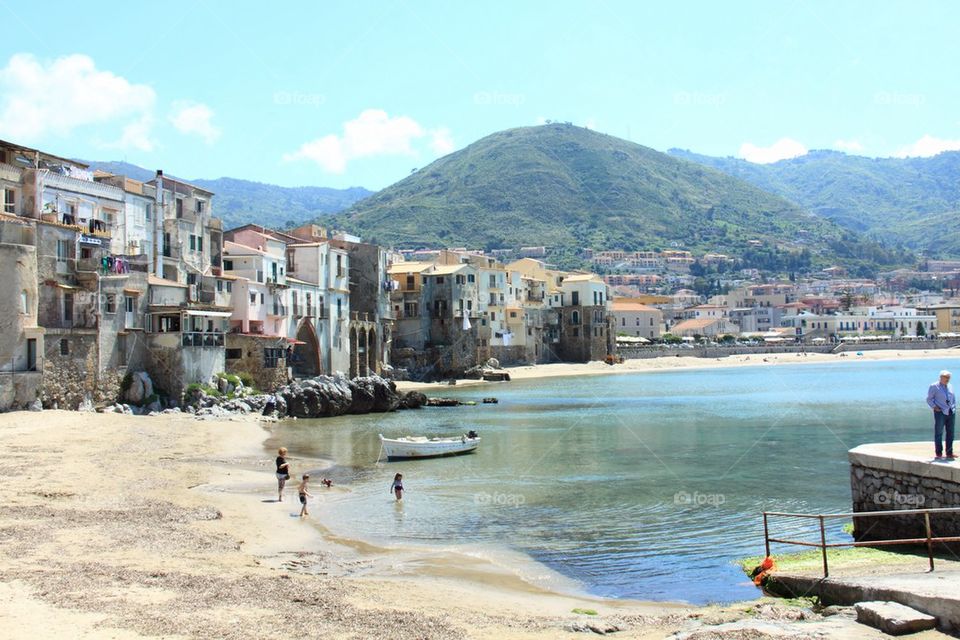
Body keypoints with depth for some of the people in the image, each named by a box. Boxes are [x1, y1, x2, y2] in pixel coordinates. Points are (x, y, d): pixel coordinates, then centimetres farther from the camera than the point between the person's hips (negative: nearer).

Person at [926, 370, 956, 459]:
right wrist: (935, 407, -12)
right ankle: (939, 453, 3)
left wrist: (954, 407, 9)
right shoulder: (934, 386, -3)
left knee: (950, 433, 7)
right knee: (939, 433, -2)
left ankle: (949, 453, 14)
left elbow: (953, 398, 24)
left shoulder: (950, 387, 14)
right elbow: (929, 399, -1)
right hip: (940, 412, -6)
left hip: (951, 412, 6)